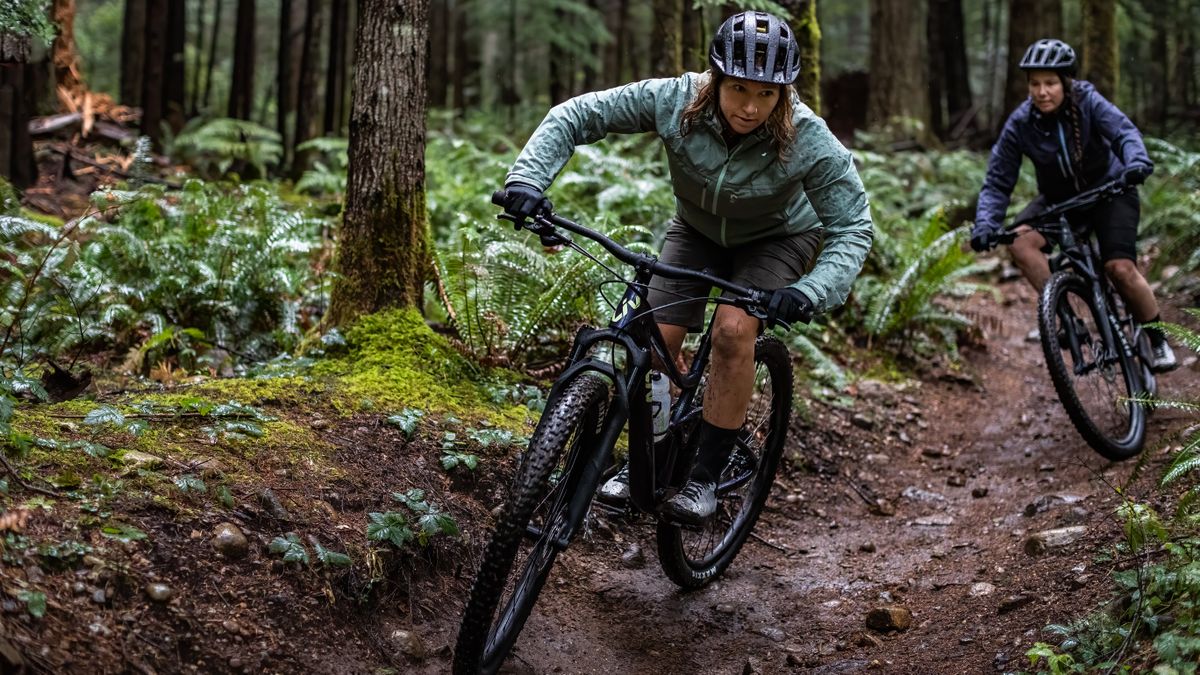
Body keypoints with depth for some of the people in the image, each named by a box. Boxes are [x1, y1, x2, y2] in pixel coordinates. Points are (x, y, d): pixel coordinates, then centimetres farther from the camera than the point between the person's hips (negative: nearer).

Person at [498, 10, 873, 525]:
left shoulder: (808, 141, -35)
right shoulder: (674, 102, -31)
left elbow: (853, 227, -27)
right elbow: (575, 116, -23)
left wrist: (810, 291, -44)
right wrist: (527, 178, -37)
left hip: (776, 238, -2)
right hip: (697, 228, 3)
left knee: (732, 332, -25)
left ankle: (706, 476, -10)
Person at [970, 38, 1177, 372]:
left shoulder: (1088, 102, -21)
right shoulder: (1020, 124, -17)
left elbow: (1123, 131, -35)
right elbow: (997, 183, -16)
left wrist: (1137, 162, -58)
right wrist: (985, 225, -33)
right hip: (1059, 200, 3)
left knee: (1121, 268, -21)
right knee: (1020, 242, -26)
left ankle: (1158, 341, 3)